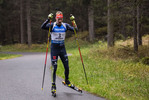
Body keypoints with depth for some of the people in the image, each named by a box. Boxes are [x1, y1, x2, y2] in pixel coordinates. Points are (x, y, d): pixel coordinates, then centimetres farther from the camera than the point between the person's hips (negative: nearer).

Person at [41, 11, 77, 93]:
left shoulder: (65, 25, 2)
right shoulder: (52, 25, -8)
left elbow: (75, 29, -5)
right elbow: (42, 27, -24)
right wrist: (48, 19, -36)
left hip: (62, 48, 3)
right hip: (54, 48, -3)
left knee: (67, 67, 5)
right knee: (54, 67, -6)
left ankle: (67, 81, 31)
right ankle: (53, 85, 6)